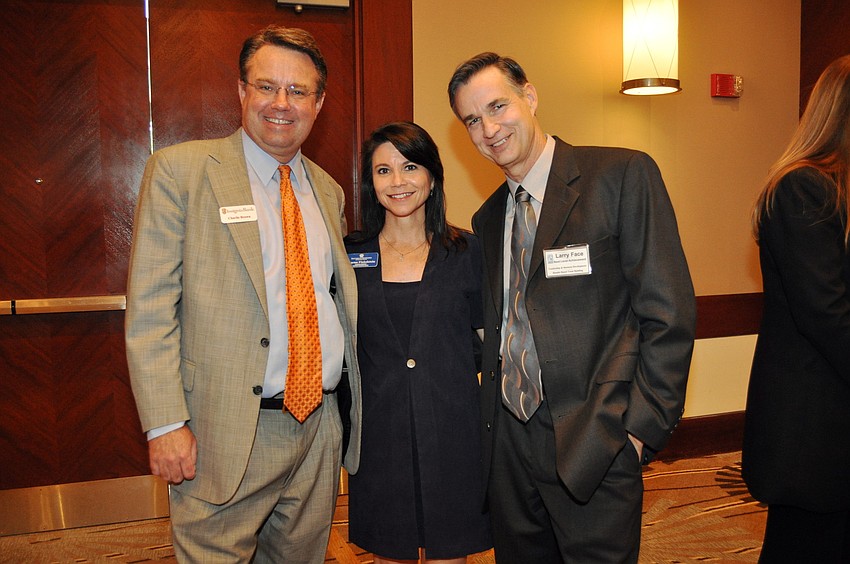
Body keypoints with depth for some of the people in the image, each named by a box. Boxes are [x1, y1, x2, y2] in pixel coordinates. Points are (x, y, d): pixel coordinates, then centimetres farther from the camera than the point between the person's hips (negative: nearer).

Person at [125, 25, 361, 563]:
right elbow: (150, 309, -9)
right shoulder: (180, 170, -5)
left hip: (321, 425, 5)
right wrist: (166, 424, -15)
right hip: (227, 434, -5)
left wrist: (361, 404, 10)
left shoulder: (328, 191, 12)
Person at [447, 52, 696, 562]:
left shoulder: (623, 175, -7)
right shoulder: (488, 219, 12)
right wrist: (493, 414, 7)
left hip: (593, 443, -5)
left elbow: (669, 312, -10)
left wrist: (642, 424, -13)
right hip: (508, 441, 6)